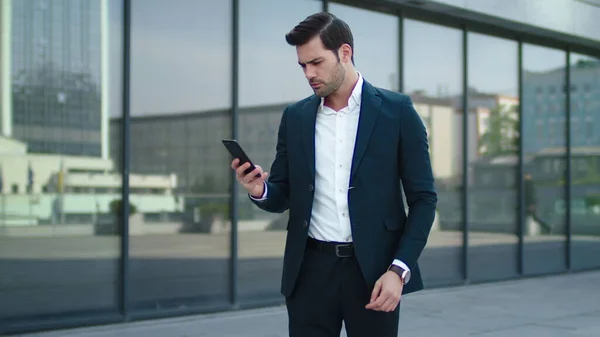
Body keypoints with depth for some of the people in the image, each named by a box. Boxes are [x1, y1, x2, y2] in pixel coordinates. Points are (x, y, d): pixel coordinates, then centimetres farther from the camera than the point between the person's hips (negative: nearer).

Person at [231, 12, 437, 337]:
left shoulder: (396, 110, -2)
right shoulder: (295, 116, 8)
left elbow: (423, 198, -2)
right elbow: (283, 198, 12)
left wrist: (399, 269, -12)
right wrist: (260, 190, -11)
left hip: (373, 269, -2)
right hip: (311, 270, 3)